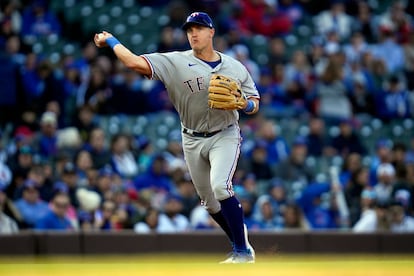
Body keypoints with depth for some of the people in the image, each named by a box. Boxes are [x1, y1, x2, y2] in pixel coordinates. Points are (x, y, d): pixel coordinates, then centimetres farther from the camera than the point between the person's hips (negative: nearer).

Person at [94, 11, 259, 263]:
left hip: (225, 136, -2)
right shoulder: (175, 62, -7)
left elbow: (254, 104, 4)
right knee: (211, 203, 8)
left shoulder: (235, 68, -1)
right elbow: (135, 62, -14)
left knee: (220, 187, -25)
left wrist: (244, 104, -17)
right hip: (193, 141, 3)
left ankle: (243, 251, -18)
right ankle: (242, 246, 26)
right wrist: (111, 41, -8)